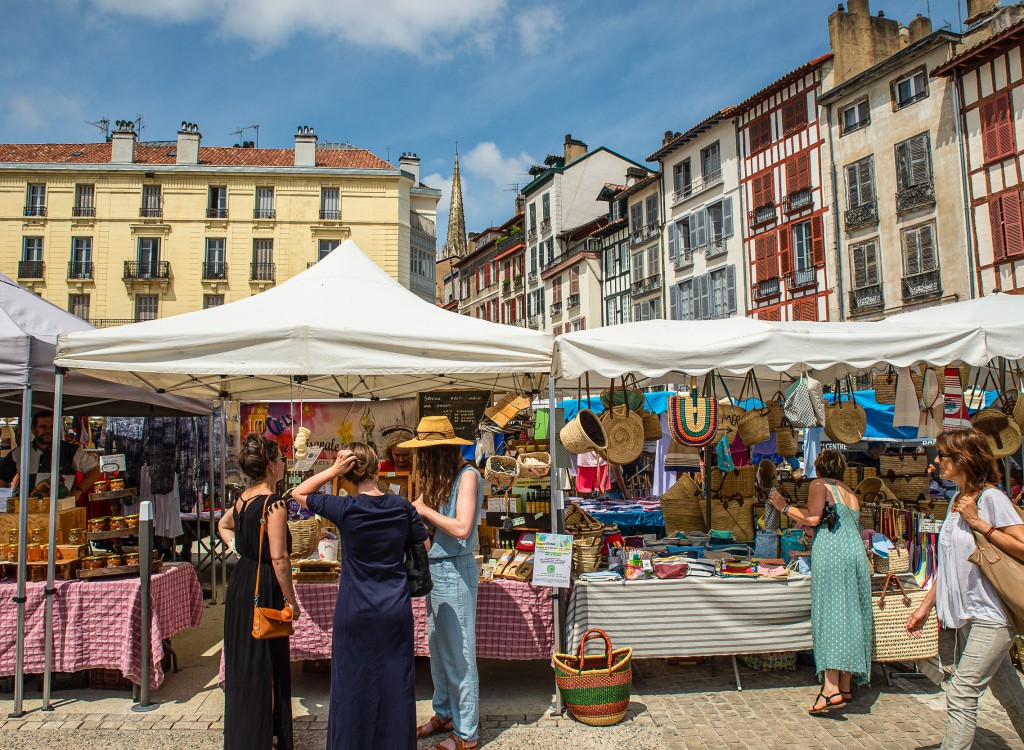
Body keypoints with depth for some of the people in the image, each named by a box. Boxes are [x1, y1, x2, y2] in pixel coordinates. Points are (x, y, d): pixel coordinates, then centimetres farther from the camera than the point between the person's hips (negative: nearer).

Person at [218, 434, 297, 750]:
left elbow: (224, 525, 29)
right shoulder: (274, 503, -19)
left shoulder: (243, 498, 7)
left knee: (241, 662, 18)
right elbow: (279, 558, -21)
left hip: (240, 582, 9)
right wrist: (290, 600, -13)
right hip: (264, 590, -9)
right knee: (265, 667, 2)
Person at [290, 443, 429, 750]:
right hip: (396, 610, 2)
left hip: (355, 612, -2)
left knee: (352, 684, 12)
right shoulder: (401, 506, -6)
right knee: (395, 685, 13)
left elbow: (298, 493, 0)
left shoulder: (344, 509, -13)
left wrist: (333, 470, -8)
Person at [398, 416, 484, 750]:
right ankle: (445, 714, 35)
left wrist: (426, 510, -14)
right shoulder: (441, 477, 9)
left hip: (455, 571, -8)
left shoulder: (467, 475, -15)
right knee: (438, 648, 19)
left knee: (458, 653, 2)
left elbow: (461, 528, -22)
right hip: (436, 569, 8)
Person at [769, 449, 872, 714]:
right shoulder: (850, 493, 25)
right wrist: (807, 525, 35)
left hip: (831, 553, -7)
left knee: (829, 614, -11)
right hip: (856, 552, 7)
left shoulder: (820, 485, 4)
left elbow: (812, 518, -8)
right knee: (849, 615, 9)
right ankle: (846, 687, 14)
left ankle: (831, 689, -20)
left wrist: (784, 506, 5)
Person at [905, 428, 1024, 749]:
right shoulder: (957, 502, 12)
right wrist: (925, 607, 16)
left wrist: (979, 523, -19)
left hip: (991, 614, -8)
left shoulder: (991, 497, -13)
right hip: (968, 615, 8)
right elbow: (950, 565, 17)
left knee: (961, 692, -10)